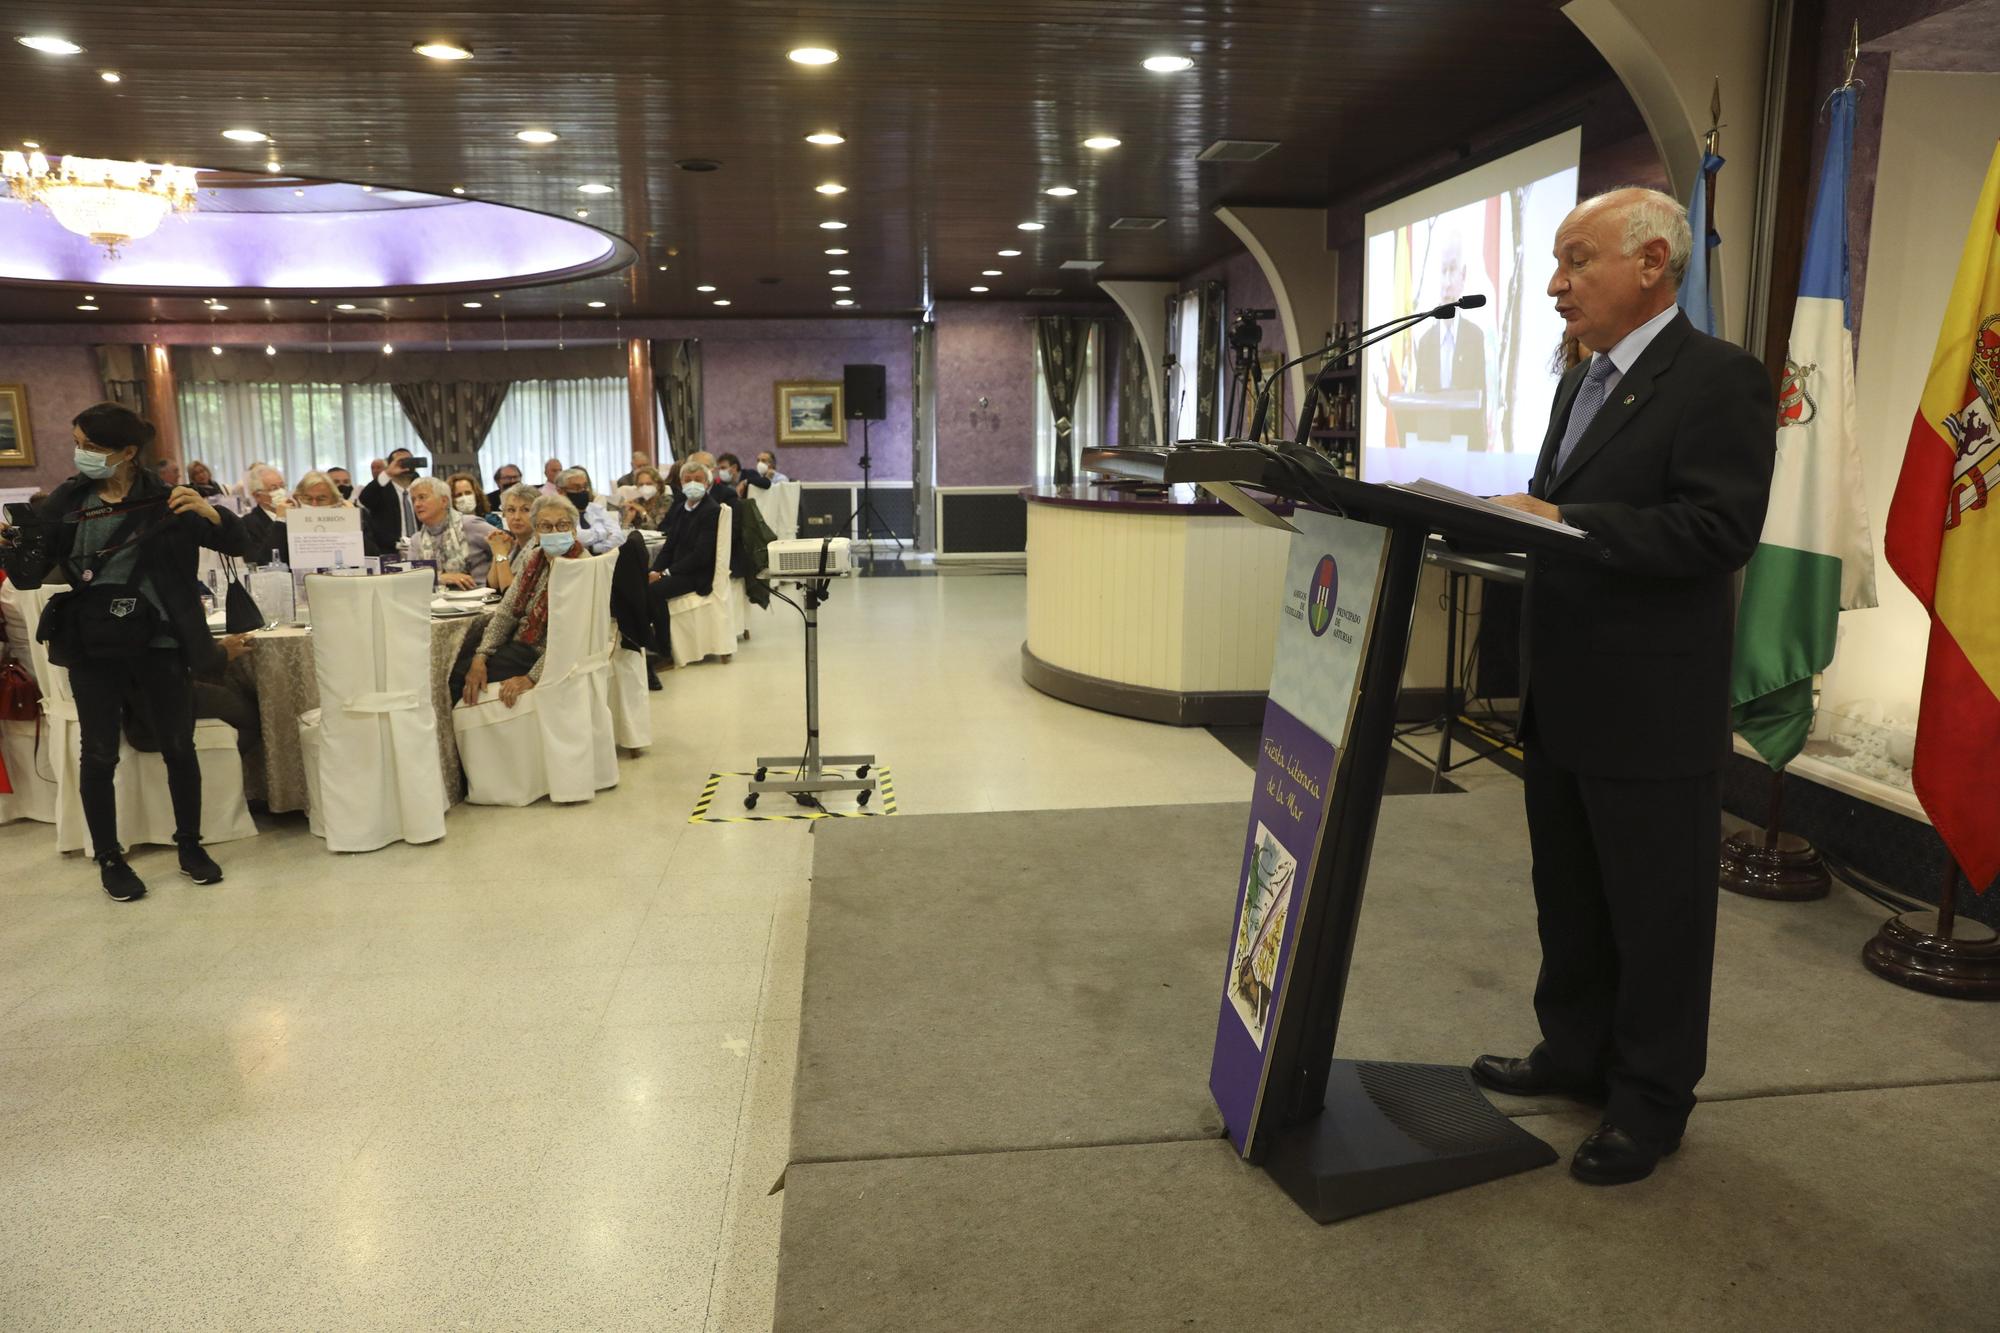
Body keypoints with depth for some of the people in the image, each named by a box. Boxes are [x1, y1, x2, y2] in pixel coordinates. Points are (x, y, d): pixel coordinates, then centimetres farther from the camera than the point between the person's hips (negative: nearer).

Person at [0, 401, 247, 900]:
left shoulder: (165, 499, -5)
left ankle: (190, 846, 22)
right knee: (99, 755, 6)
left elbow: (236, 544, -6)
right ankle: (109, 859, 19)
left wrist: (209, 511, -25)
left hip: (157, 644, -1)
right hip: (92, 648, 1)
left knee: (178, 746, 6)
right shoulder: (64, 502, 1)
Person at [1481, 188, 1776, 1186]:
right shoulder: (1582, 384, 15)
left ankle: (1651, 1101, 22)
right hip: (1562, 694, 9)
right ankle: (1576, 1053, 36)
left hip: (1652, 707, -8)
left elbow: (1719, 531, -22)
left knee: (1657, 910, 6)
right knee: (1569, 896, 19)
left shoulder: (1718, 379, -12)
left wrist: (1563, 524, -26)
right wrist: (1520, 520, 0)